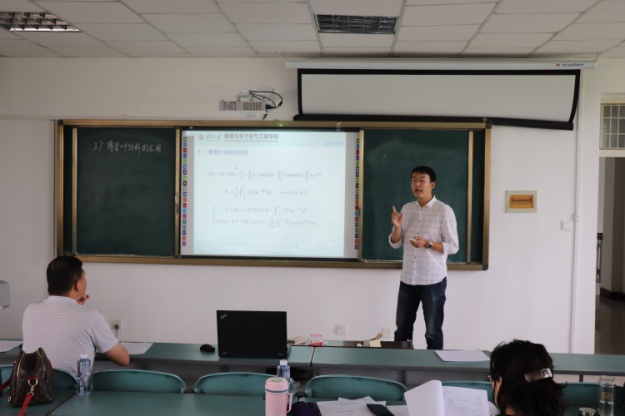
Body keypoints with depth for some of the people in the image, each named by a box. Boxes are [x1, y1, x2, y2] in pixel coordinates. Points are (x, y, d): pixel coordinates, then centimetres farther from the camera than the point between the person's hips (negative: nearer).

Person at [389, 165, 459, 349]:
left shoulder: (444, 211, -7)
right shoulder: (406, 209, 9)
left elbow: (453, 246, -9)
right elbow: (395, 244, 9)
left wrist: (427, 243, -22)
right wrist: (397, 227, -10)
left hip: (433, 280, -5)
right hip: (407, 279, 5)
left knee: (433, 332, 6)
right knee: (402, 329, 12)